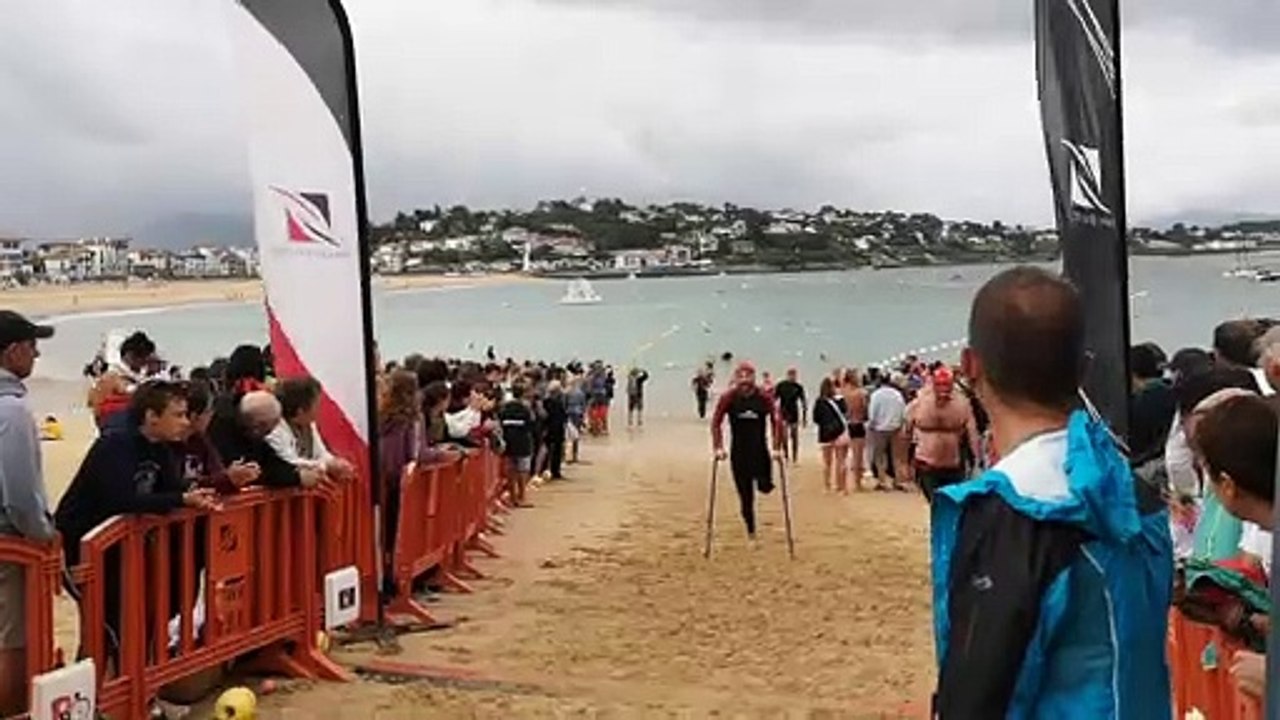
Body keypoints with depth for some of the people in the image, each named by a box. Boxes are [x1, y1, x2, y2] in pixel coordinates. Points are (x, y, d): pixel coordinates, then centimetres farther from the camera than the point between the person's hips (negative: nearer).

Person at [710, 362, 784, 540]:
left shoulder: (764, 398, -8)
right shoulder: (728, 398, -6)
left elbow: (777, 421, -9)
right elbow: (716, 423, -3)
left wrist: (777, 449, -14)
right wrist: (718, 448, -10)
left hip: (760, 451, 0)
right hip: (738, 453, 0)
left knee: (765, 487, -9)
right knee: (745, 496, 5)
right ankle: (751, 531, 22)